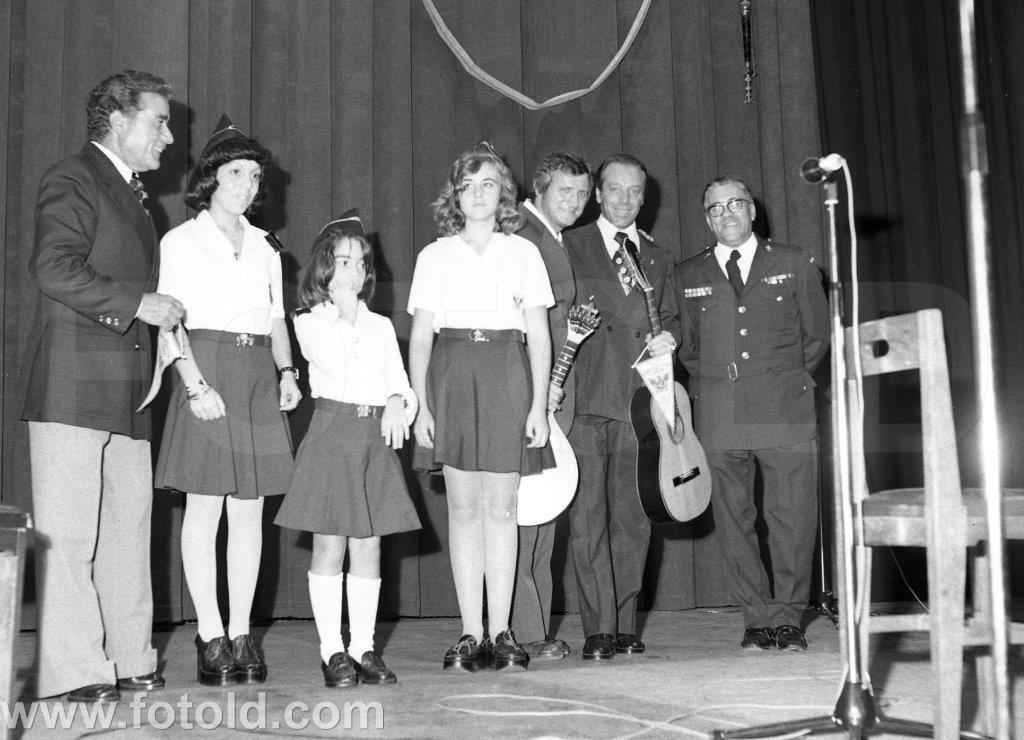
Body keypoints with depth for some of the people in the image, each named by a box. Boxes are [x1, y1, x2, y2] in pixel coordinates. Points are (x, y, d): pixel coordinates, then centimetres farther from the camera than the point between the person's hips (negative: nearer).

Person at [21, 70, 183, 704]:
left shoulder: (132, 195, 24)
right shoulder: (73, 179, -3)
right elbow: (54, 268, -17)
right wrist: (137, 305, -15)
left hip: (128, 390, 9)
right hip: (74, 383, -9)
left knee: (130, 526, 10)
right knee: (68, 533, -3)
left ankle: (130, 659, 18)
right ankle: (73, 670, 2)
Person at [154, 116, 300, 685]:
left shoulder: (264, 247, 19)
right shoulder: (182, 241, 4)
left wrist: (287, 371, 2)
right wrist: (196, 384, -16)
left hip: (260, 378, 5)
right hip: (207, 369, -4)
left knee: (250, 510, 3)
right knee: (204, 508, -4)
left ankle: (242, 633, 9)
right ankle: (212, 637, 2)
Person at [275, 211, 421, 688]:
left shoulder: (381, 326, 19)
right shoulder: (308, 323, 5)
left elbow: (399, 380, 15)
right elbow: (333, 363, -11)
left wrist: (398, 403, -7)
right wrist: (343, 309, 0)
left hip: (377, 436, 4)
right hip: (332, 431, -4)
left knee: (368, 545, 3)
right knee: (329, 543, -4)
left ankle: (363, 647, 10)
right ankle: (332, 650, 3)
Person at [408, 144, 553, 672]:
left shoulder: (523, 253, 10)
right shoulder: (435, 256, 11)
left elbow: (539, 335, 7)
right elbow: (420, 337, 7)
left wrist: (539, 405, -2)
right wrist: (420, 405, -2)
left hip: (507, 375, 0)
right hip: (452, 373, 0)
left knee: (500, 507, -1)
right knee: (463, 506, -1)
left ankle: (500, 632, 6)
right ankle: (470, 634, 4)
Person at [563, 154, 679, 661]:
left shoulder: (658, 259, 21)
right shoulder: (568, 247, 9)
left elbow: (669, 318, 25)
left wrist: (667, 338, 4)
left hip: (638, 400, 4)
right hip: (586, 398, -3)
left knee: (632, 518, 4)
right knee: (588, 516, -7)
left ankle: (624, 624, 13)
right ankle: (598, 629, -2)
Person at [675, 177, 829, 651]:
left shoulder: (794, 265, 12)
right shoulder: (688, 276, 14)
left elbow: (816, 335, 15)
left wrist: (787, 381, 10)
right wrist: (716, 381, 9)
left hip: (786, 411, -1)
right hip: (720, 415, 1)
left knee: (793, 517, -3)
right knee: (733, 519, 0)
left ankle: (789, 618, 10)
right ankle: (758, 619, 11)